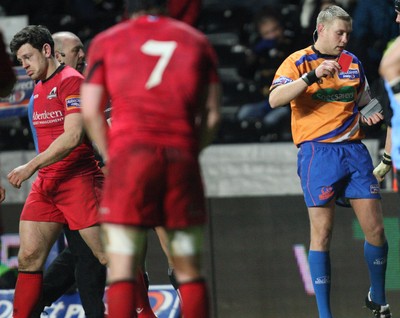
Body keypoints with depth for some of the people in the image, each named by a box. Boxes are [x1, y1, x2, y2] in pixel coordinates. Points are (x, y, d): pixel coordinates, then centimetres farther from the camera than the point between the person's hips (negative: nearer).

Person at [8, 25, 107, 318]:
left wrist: (31, 166, -21)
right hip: (46, 183, 8)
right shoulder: (39, 88, 17)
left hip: (78, 180, -8)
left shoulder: (71, 81, -10)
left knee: (110, 258, -6)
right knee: (28, 258, -1)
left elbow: (73, 137, -21)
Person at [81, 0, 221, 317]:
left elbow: (91, 112, 7)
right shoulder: (197, 41, 19)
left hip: (129, 152, -2)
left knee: (122, 268, -3)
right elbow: (212, 114, 12)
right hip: (181, 154, 2)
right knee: (190, 270, 8)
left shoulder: (107, 42, 14)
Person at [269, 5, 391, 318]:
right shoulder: (298, 62, -2)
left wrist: (367, 116, 4)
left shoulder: (353, 63, 14)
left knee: (375, 230, 2)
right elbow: (275, 99, -19)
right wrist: (313, 76, -28)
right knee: (322, 234, -6)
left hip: (354, 149, 5)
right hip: (318, 152, -5)